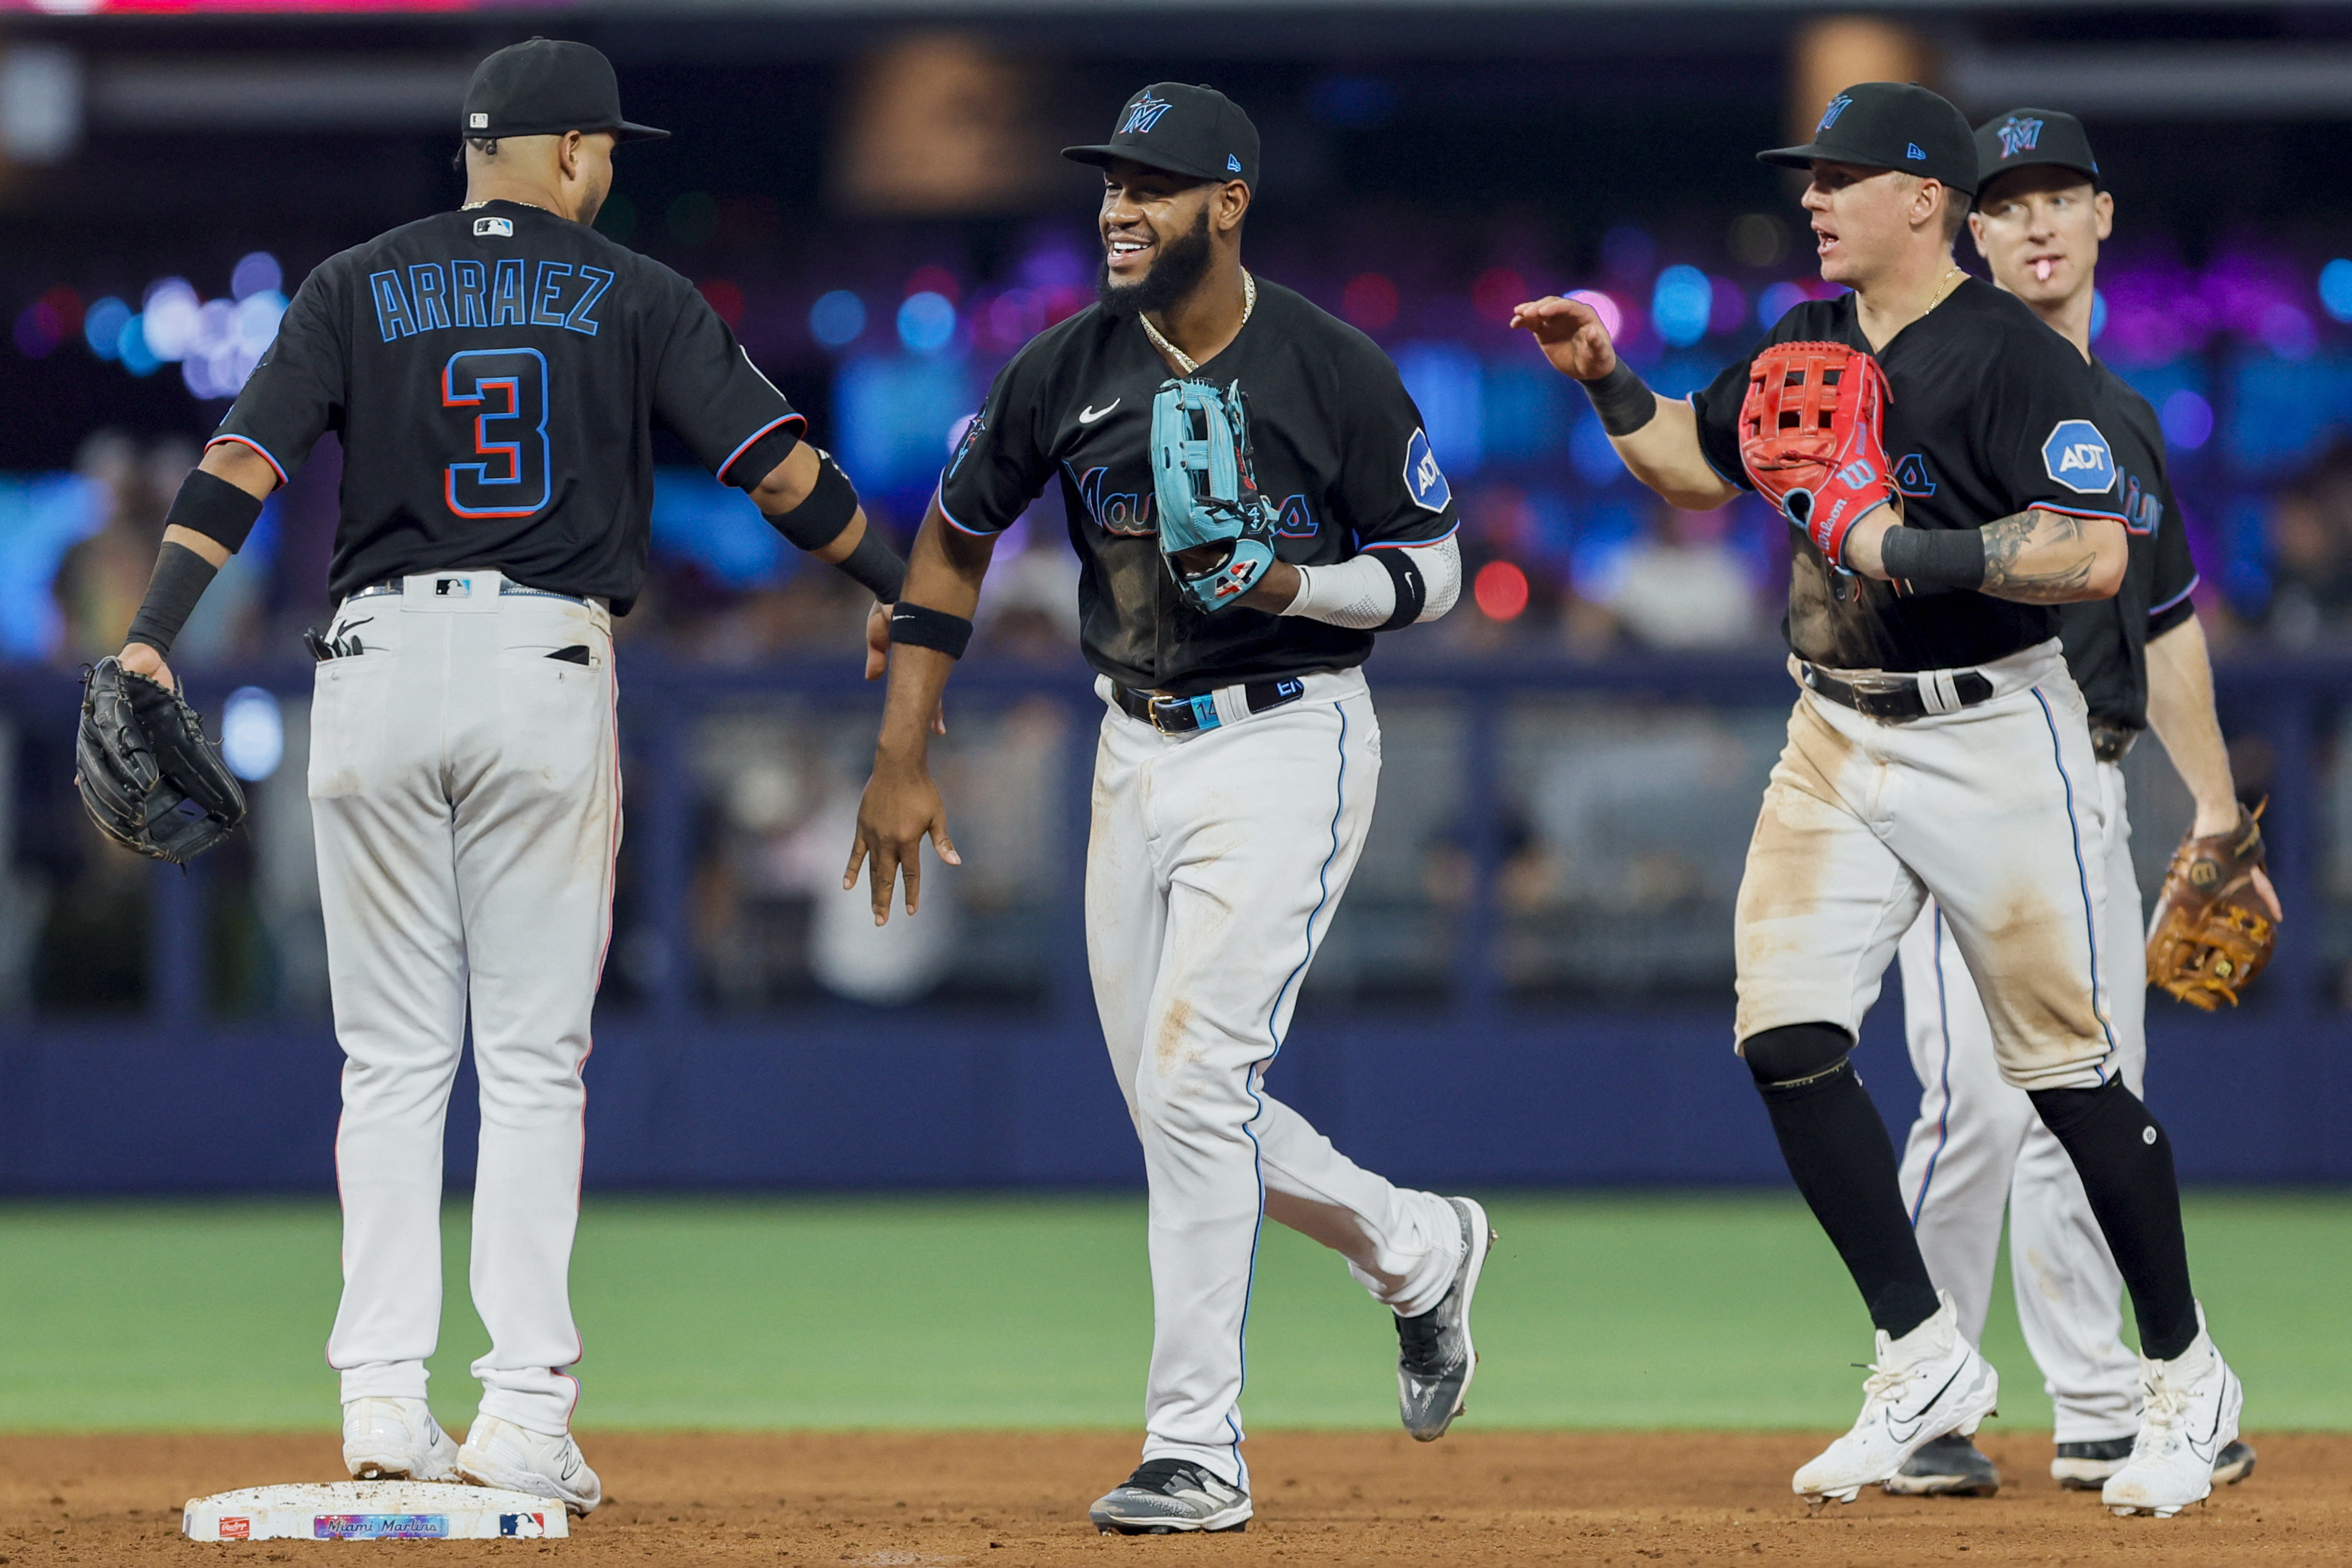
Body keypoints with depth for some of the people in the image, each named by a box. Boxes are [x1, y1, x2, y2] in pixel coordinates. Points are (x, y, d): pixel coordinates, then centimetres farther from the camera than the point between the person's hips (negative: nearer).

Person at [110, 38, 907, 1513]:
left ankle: (384, 1397, 0)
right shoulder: (634, 297, 5)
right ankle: (524, 1413, -4)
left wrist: (151, 641, -9)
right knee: (535, 1059, 2)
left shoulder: (358, 287, 8)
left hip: (375, 665, 2)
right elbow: (779, 462, 1)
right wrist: (907, 597, 14)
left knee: (392, 1056, 8)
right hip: (547, 671, -2)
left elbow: (242, 462, -3)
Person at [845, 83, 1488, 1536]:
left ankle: (1197, 1452, -11)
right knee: (1177, 1101, 9)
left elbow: (1432, 568, -3)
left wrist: (1288, 585, -22)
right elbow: (954, 543, 10)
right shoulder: (1066, 370, 0)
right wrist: (901, 763, 7)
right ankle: (1419, 1250, 35)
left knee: (1195, 1074, -15)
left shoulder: (1335, 370, -11)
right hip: (1139, 751, 6)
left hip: (1288, 745, -6)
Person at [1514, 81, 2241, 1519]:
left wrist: (1893, 540, -25)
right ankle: (1928, 1364, 3)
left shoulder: (2016, 358, -14)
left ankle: (2189, 1378, 14)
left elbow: (2095, 555, -24)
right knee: (1786, 1036, -7)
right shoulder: (1808, 349, 10)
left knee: (2065, 1067, -1)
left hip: (1992, 738, -7)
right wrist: (1606, 382, 10)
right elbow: (1701, 466, 26)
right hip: (1839, 743, 7)